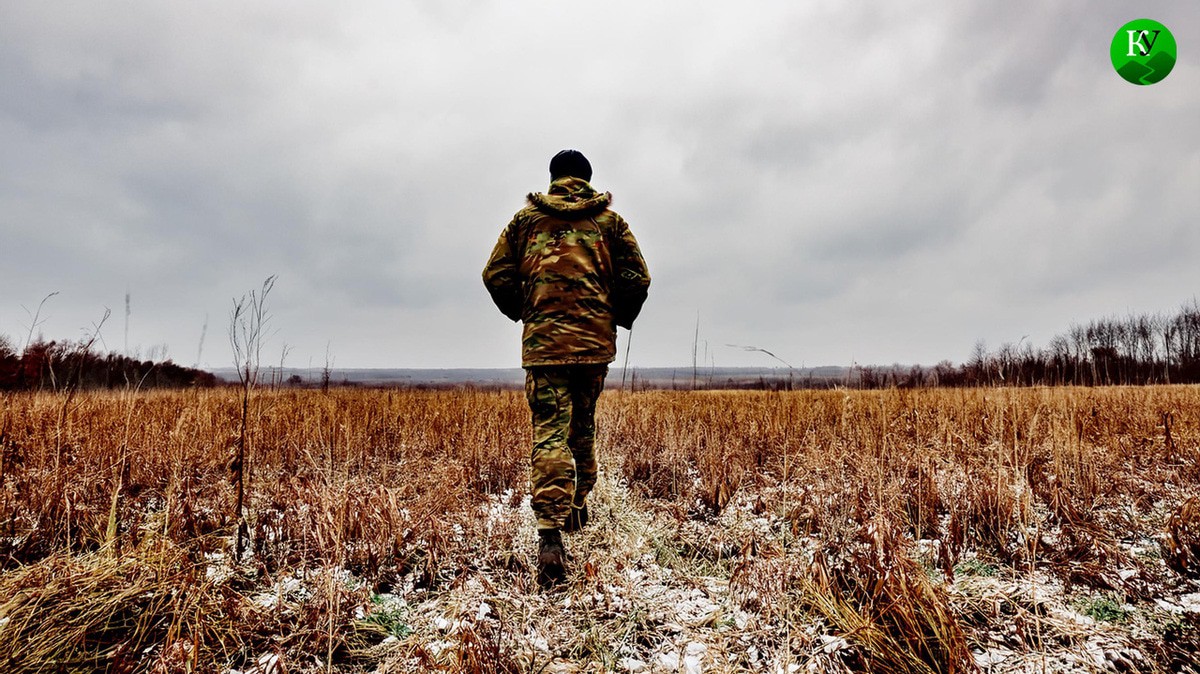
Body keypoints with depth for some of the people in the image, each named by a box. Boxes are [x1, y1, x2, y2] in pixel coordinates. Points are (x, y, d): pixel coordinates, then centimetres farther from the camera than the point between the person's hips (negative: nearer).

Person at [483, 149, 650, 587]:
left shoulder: (527, 218, 9)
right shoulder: (608, 219, 9)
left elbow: (496, 274, 6)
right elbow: (637, 278, 4)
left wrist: (522, 313, 20)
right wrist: (618, 319, 18)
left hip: (543, 341, -1)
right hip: (595, 341, 2)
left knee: (550, 434, -7)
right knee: (583, 426, 20)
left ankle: (551, 536, -18)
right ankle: (578, 505, 32)